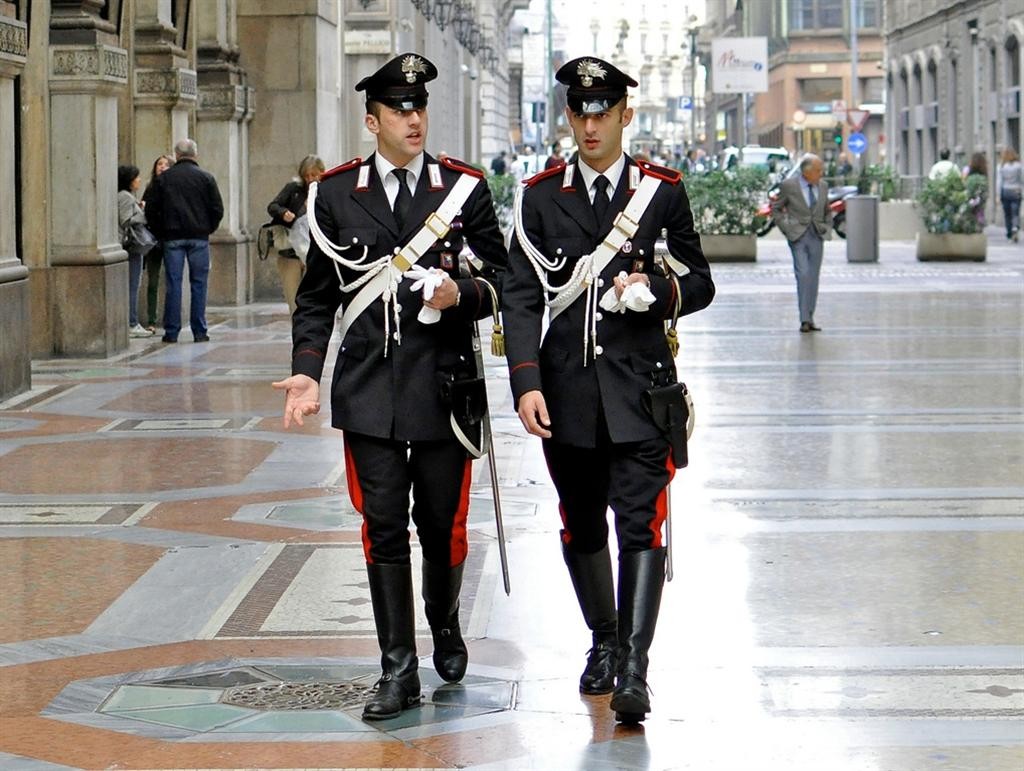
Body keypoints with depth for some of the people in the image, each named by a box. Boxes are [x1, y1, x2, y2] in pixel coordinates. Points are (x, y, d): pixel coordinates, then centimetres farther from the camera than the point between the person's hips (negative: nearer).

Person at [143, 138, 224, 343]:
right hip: (199, 237, 0)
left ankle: (171, 332, 2)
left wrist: (161, 231, 11)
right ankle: (199, 332, 3)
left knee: (173, 283, 2)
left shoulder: (163, 178, 3)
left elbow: (151, 209, 2)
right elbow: (217, 209, -1)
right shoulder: (206, 177, 1)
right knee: (199, 283, 4)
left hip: (172, 237, 0)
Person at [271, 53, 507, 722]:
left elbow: (504, 278, 7)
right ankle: (399, 670, 3)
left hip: (442, 383, 0)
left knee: (442, 524, 8)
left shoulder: (464, 188, 3)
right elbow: (317, 296, 9)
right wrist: (307, 372, -2)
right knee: (384, 528, -1)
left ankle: (446, 629, 36)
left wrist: (463, 295, -14)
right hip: (370, 388, 0)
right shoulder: (336, 194, 5)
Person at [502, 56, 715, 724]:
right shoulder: (542, 197, 5)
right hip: (568, 387, 2)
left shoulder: (663, 192, 4)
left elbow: (701, 284, 8)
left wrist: (658, 289, -15)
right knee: (582, 527, 12)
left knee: (640, 523, -12)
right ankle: (604, 642, 31)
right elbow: (521, 296, 1)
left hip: (639, 386, -2)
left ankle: (634, 669, -16)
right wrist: (526, 383, -11)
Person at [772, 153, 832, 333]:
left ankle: (810, 319, 11)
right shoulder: (788, 185, -5)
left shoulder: (822, 186, 8)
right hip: (798, 237, -4)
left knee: (813, 278, 5)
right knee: (803, 275, -15)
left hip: (817, 237, 4)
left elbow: (827, 211, 23)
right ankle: (804, 320, -14)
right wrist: (786, 229, -4)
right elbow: (776, 208, 5)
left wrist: (827, 230, 10)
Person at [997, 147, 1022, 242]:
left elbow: (1000, 182, -4)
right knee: (1015, 214, -1)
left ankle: (1009, 234, 15)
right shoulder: (1018, 166, -6)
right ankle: (1015, 228, -26)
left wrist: (999, 196, -1)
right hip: (1016, 192, -1)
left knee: (1007, 214, 11)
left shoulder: (1001, 167, -4)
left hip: (1005, 191, 1)